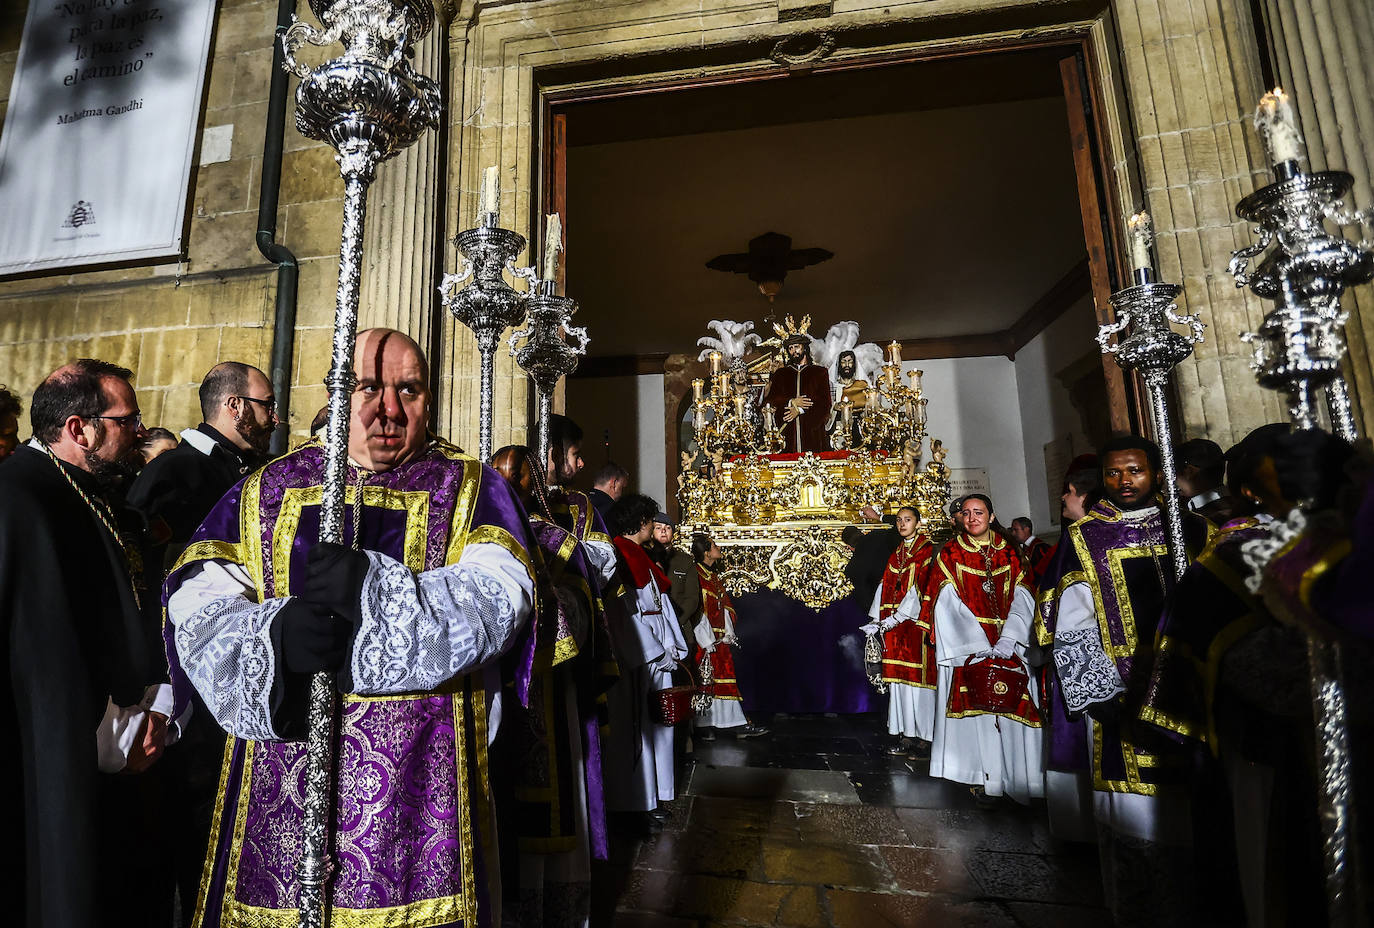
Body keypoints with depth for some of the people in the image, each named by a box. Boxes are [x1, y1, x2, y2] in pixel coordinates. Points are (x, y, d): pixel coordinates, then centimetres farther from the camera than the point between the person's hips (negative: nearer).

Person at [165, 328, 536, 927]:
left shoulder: (469, 488, 1)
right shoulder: (267, 490, 10)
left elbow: (500, 595, -14)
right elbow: (196, 603, -1)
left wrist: (376, 591, -26)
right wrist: (272, 635, -21)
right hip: (278, 776, 3)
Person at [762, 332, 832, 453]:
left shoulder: (820, 372, 12)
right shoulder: (780, 374, 15)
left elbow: (825, 402, 1)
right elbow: (769, 400, 4)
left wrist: (799, 410, -10)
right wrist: (792, 402, -10)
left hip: (812, 431, -1)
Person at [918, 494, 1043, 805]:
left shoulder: (1010, 554, 9)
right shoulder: (950, 555, 2)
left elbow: (1021, 601, 2)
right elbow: (949, 605, -5)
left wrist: (1005, 645, -12)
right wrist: (982, 648, -14)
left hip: (1010, 647, 2)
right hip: (967, 648, -2)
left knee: (1013, 709, -1)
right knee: (976, 709, -6)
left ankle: (1015, 776, 11)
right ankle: (981, 778, 3)